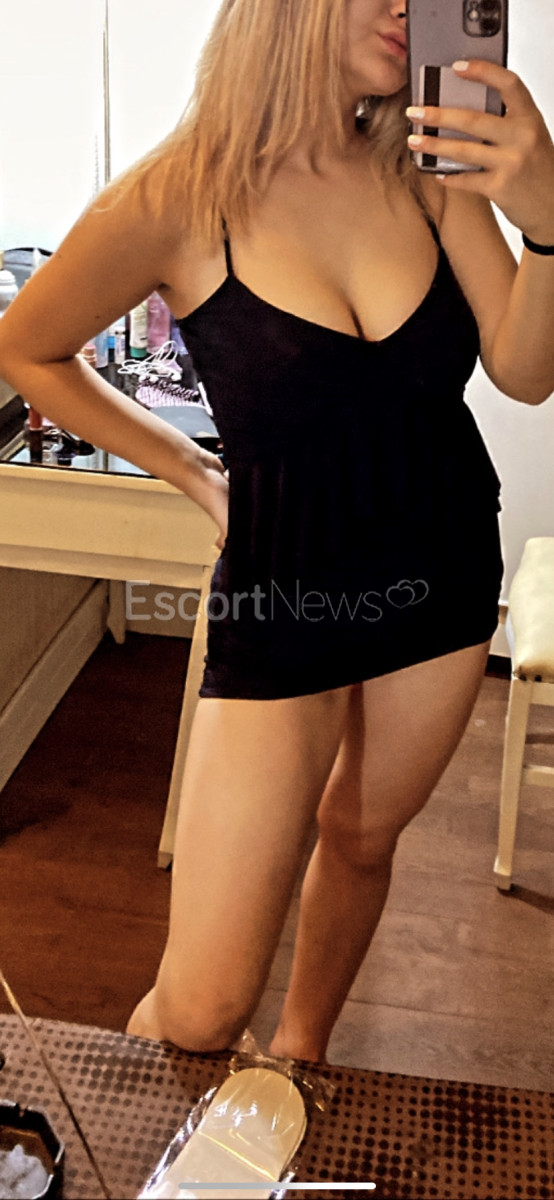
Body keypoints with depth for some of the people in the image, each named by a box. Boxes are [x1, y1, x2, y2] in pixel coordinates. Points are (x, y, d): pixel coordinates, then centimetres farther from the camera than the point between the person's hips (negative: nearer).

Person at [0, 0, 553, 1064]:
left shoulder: (431, 173, -4)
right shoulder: (181, 200, -15)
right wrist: (194, 474, 1)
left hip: (444, 576, 4)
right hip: (283, 592, -4)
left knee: (362, 837, 22)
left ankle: (303, 1050, 51)